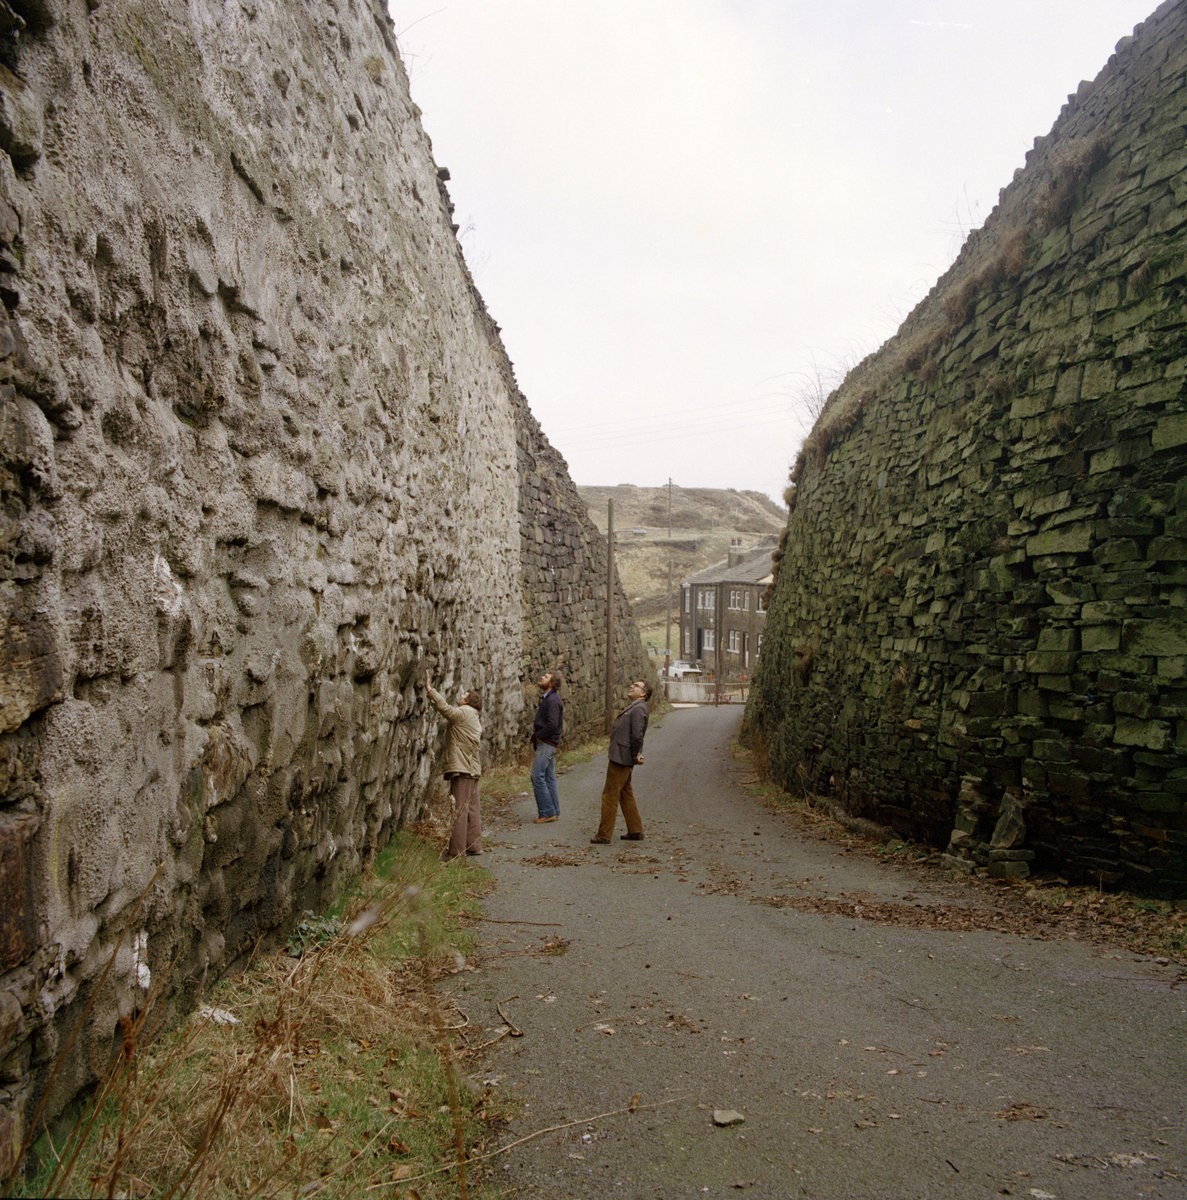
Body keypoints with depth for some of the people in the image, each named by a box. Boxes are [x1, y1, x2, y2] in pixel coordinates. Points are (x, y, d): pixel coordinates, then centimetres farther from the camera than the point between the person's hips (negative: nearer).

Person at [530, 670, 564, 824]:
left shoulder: (553, 700, -16)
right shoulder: (547, 698, 16)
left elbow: (552, 724, -25)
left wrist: (538, 735, -13)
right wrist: (536, 736, 7)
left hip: (547, 743, -10)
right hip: (545, 743, 10)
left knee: (537, 776, -9)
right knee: (549, 777, 12)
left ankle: (547, 812, -5)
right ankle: (554, 812, 16)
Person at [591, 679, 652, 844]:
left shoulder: (638, 709, -16)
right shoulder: (633, 707, 17)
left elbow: (637, 735, -24)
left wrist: (635, 756, -15)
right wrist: (636, 755, 7)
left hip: (621, 759, -10)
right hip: (622, 759, 10)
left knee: (610, 796, -4)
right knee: (626, 795, 16)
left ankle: (604, 834, 2)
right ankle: (635, 831, 23)